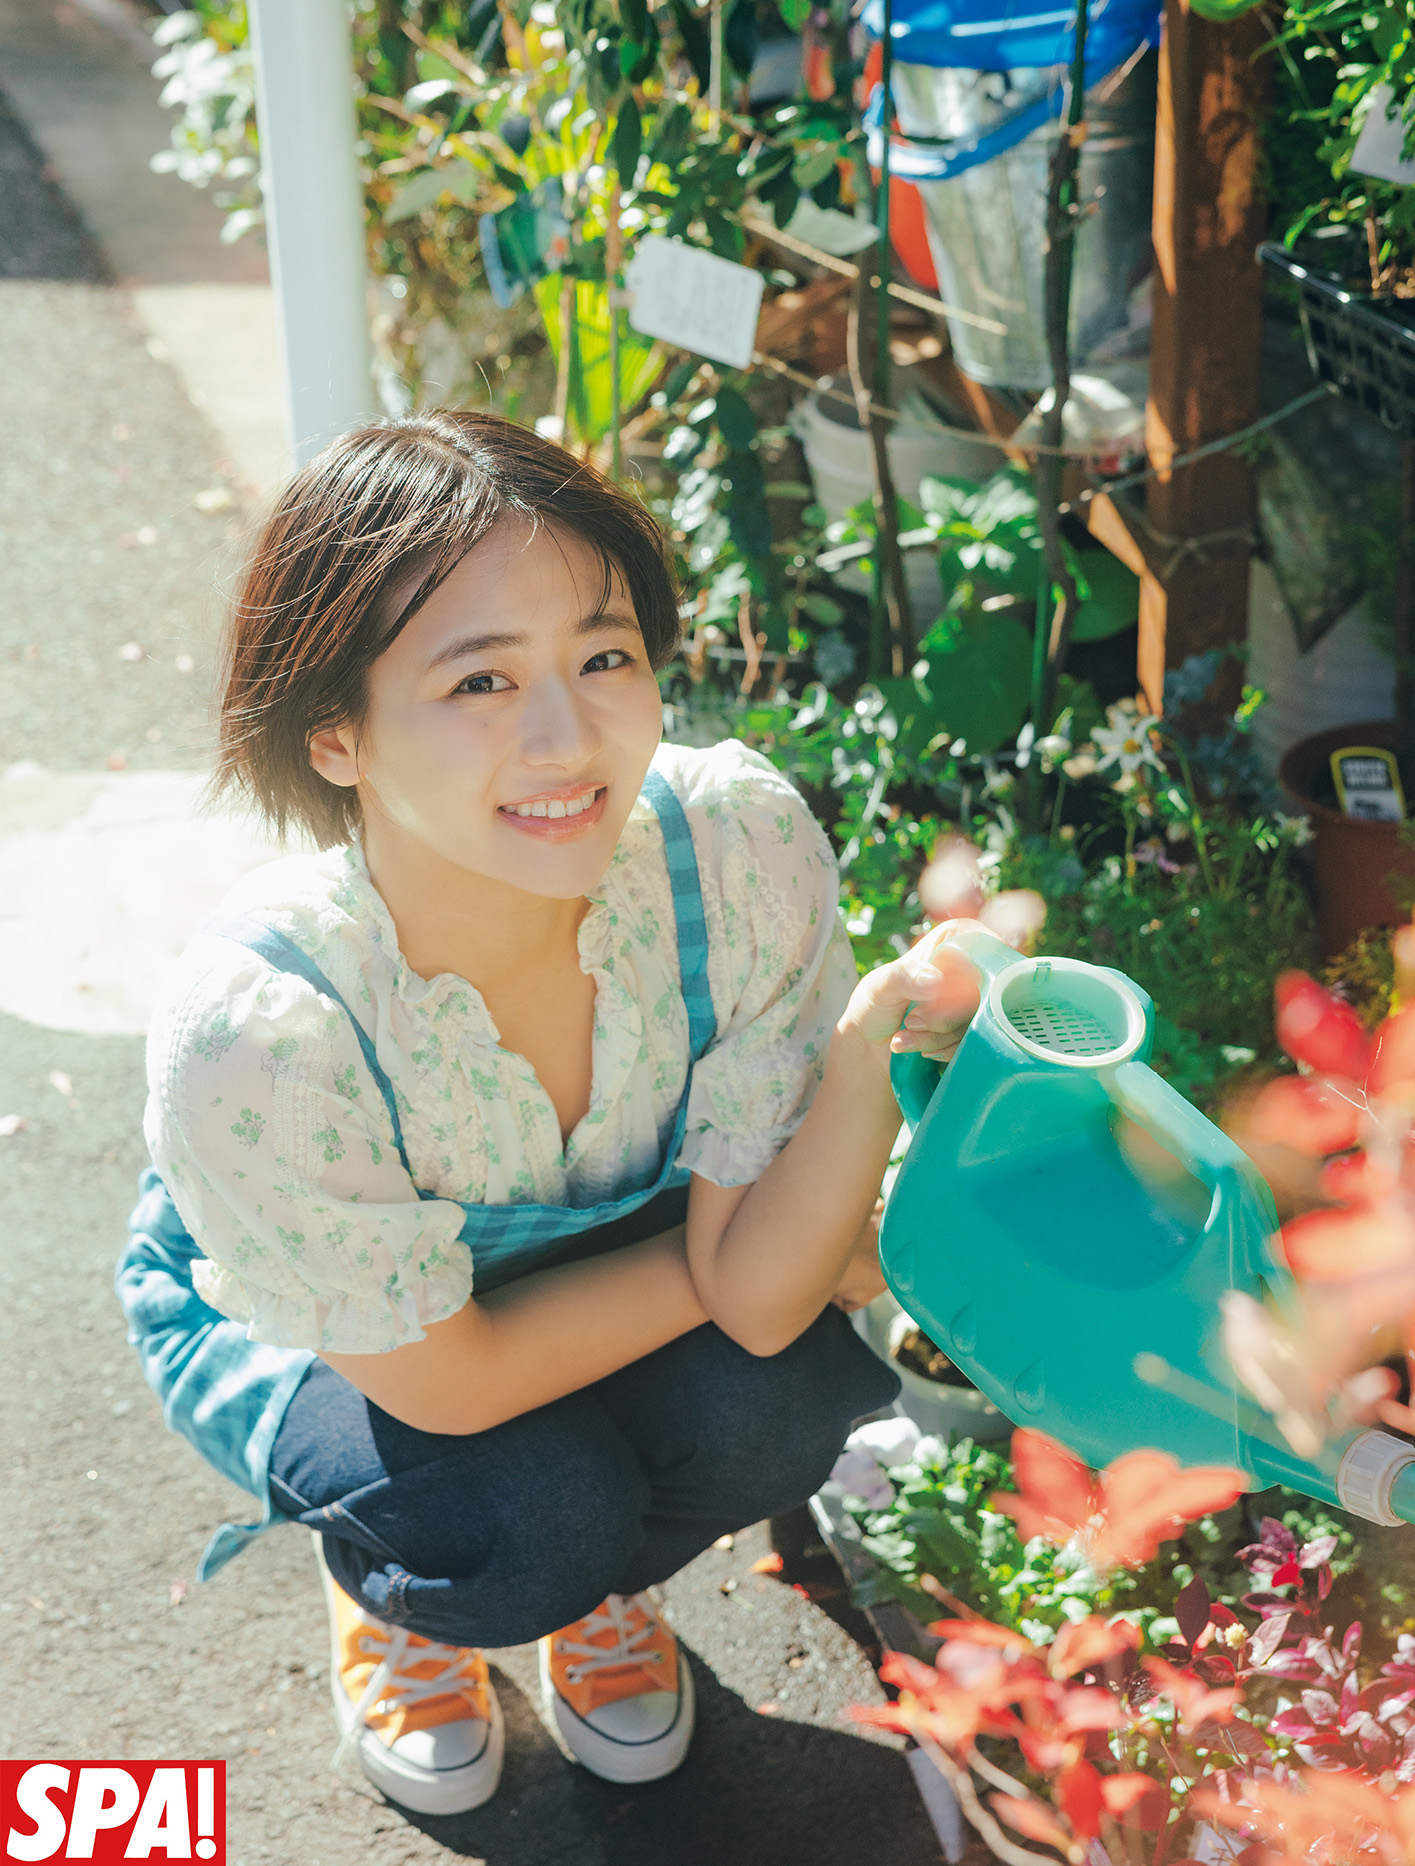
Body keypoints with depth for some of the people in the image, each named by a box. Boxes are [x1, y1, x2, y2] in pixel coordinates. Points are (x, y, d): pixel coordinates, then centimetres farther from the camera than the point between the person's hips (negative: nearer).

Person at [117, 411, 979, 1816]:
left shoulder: (741, 842, -32)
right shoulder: (253, 1024, -39)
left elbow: (756, 1299, -27)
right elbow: (449, 1382, -25)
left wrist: (877, 1033, -44)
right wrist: (759, 1248, -19)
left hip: (601, 1244, 3)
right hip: (280, 1322, -2)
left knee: (772, 1406, -26)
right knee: (527, 1524, -29)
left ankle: (595, 1572, 12)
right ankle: (380, 1588, 11)